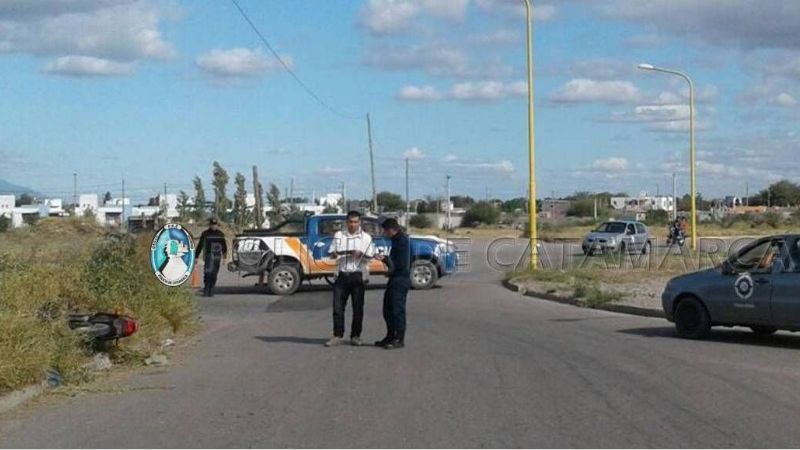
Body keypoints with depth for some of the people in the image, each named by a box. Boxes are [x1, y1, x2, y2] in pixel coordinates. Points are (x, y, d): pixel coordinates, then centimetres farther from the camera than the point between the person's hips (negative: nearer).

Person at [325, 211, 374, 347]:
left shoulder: (366, 237, 7)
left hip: (357, 275, -1)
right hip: (342, 275, 1)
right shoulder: (338, 235, 11)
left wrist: (361, 255, -19)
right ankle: (338, 336, 4)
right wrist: (335, 254, -15)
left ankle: (355, 336, 11)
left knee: (358, 307, 2)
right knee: (338, 306, -2)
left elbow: (369, 258, 3)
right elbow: (331, 254, 9)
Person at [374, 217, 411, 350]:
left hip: (400, 279, -10)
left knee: (397, 309, -6)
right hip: (395, 279, 10)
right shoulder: (397, 239, 15)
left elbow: (401, 264, -20)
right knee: (388, 309, 15)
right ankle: (390, 337, 24)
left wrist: (385, 259, -11)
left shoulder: (402, 241, -16)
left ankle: (399, 340, -1)